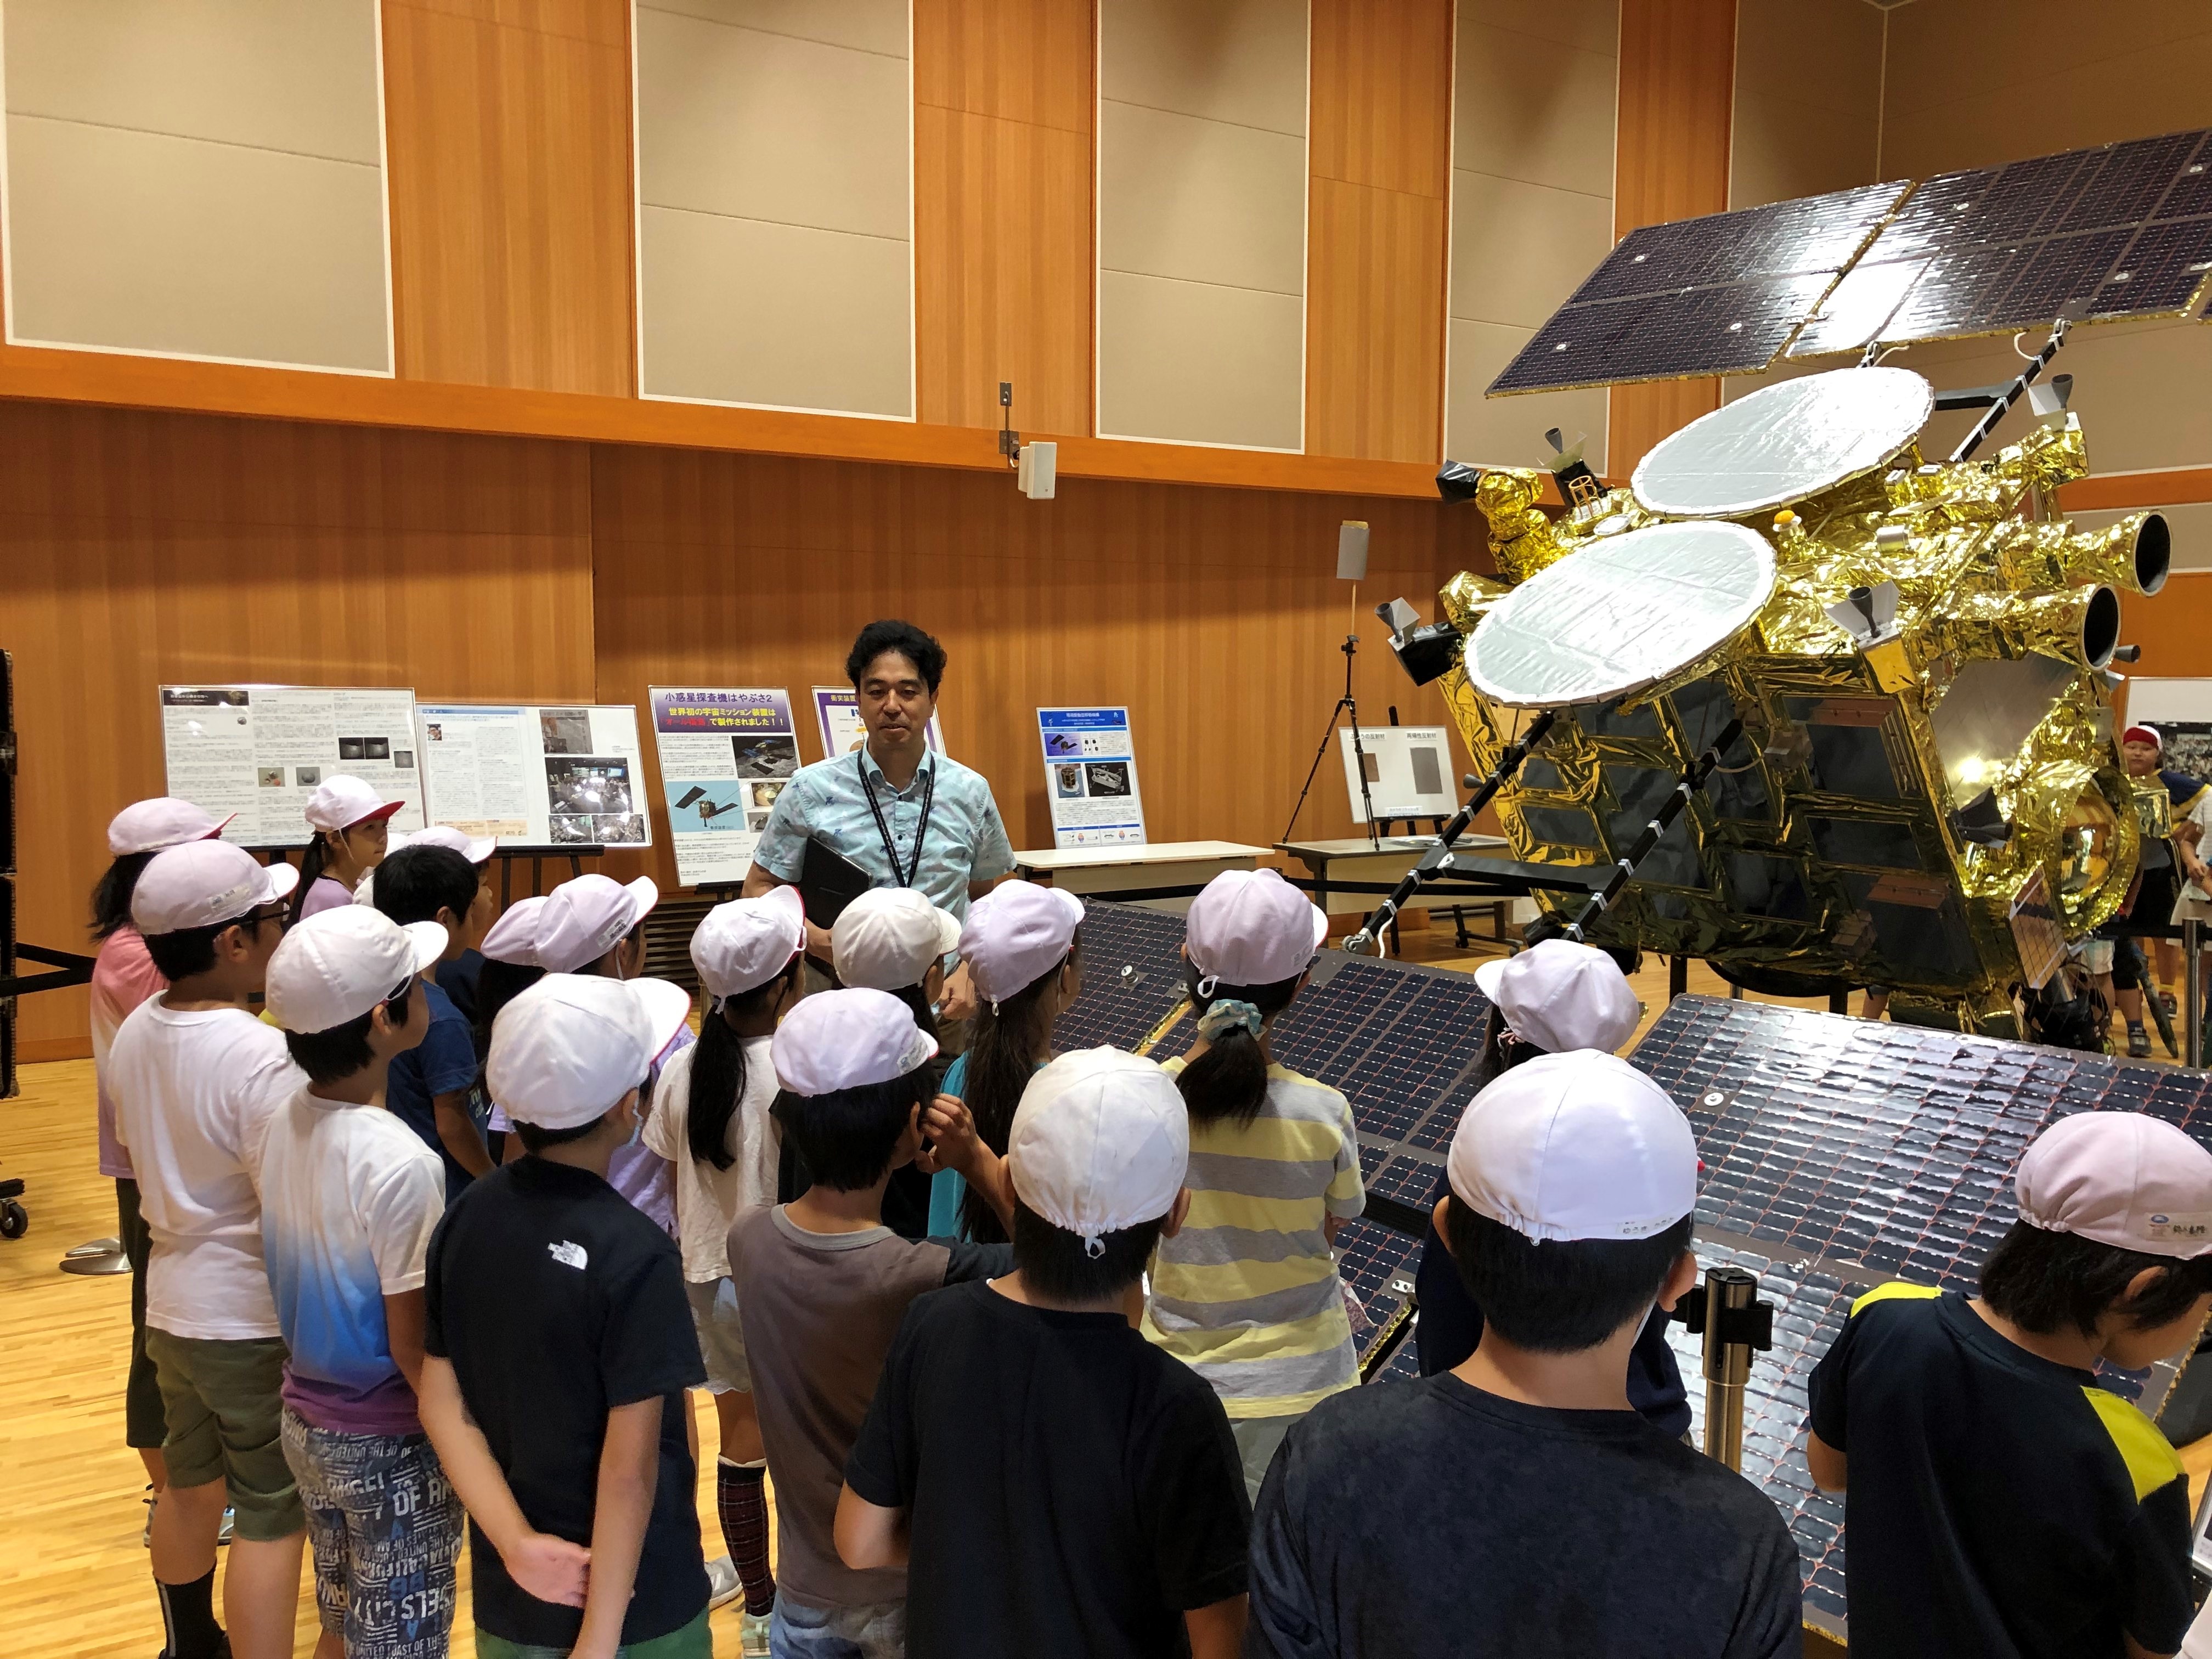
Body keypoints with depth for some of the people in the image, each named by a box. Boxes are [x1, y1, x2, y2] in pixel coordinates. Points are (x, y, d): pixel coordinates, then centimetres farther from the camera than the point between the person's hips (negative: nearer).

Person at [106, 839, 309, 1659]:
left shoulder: (135, 1032, 0)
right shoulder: (259, 1056, -26)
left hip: (172, 1304, 9)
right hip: (256, 1319, -9)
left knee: (191, 1479, 26)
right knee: (271, 1517, 3)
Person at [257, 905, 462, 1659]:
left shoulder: (283, 1123, -5)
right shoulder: (399, 1163, -28)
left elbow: (304, 1281, 7)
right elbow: (413, 1347, -20)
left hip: (306, 1421, 7)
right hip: (390, 1444, -7)